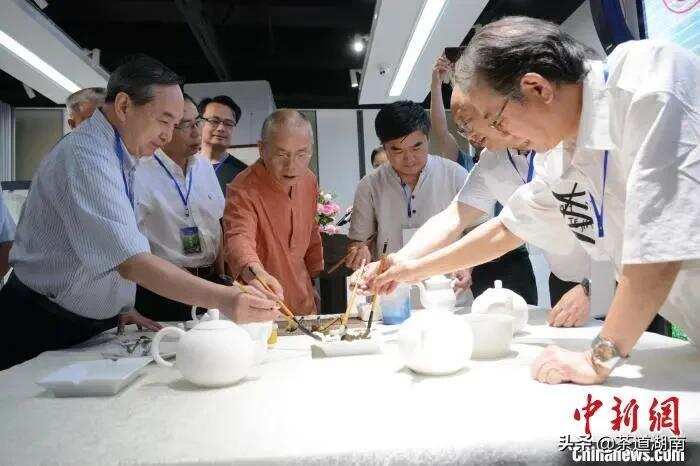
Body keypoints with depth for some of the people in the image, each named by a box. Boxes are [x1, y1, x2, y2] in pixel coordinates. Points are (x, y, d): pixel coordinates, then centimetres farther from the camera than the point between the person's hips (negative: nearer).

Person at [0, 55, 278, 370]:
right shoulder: (85, 156, -26)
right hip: (43, 331, -8)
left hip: (90, 325, 8)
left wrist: (122, 308, 2)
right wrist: (222, 300, -39)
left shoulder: (122, 159, 4)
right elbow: (131, 261, -34)